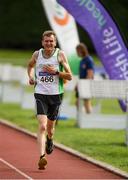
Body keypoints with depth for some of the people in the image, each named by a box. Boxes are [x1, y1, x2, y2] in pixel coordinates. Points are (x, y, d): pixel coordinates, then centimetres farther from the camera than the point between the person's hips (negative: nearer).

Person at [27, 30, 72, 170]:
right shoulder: (37, 54, 3)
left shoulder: (60, 55, -3)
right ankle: (42, 157, -25)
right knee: (42, 126, -18)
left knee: (50, 127, 15)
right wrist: (30, 77, 7)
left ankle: (49, 140, 51)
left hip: (55, 95, 0)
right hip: (40, 94, 0)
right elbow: (30, 65, 26)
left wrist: (55, 72, -17)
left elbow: (69, 76, -3)